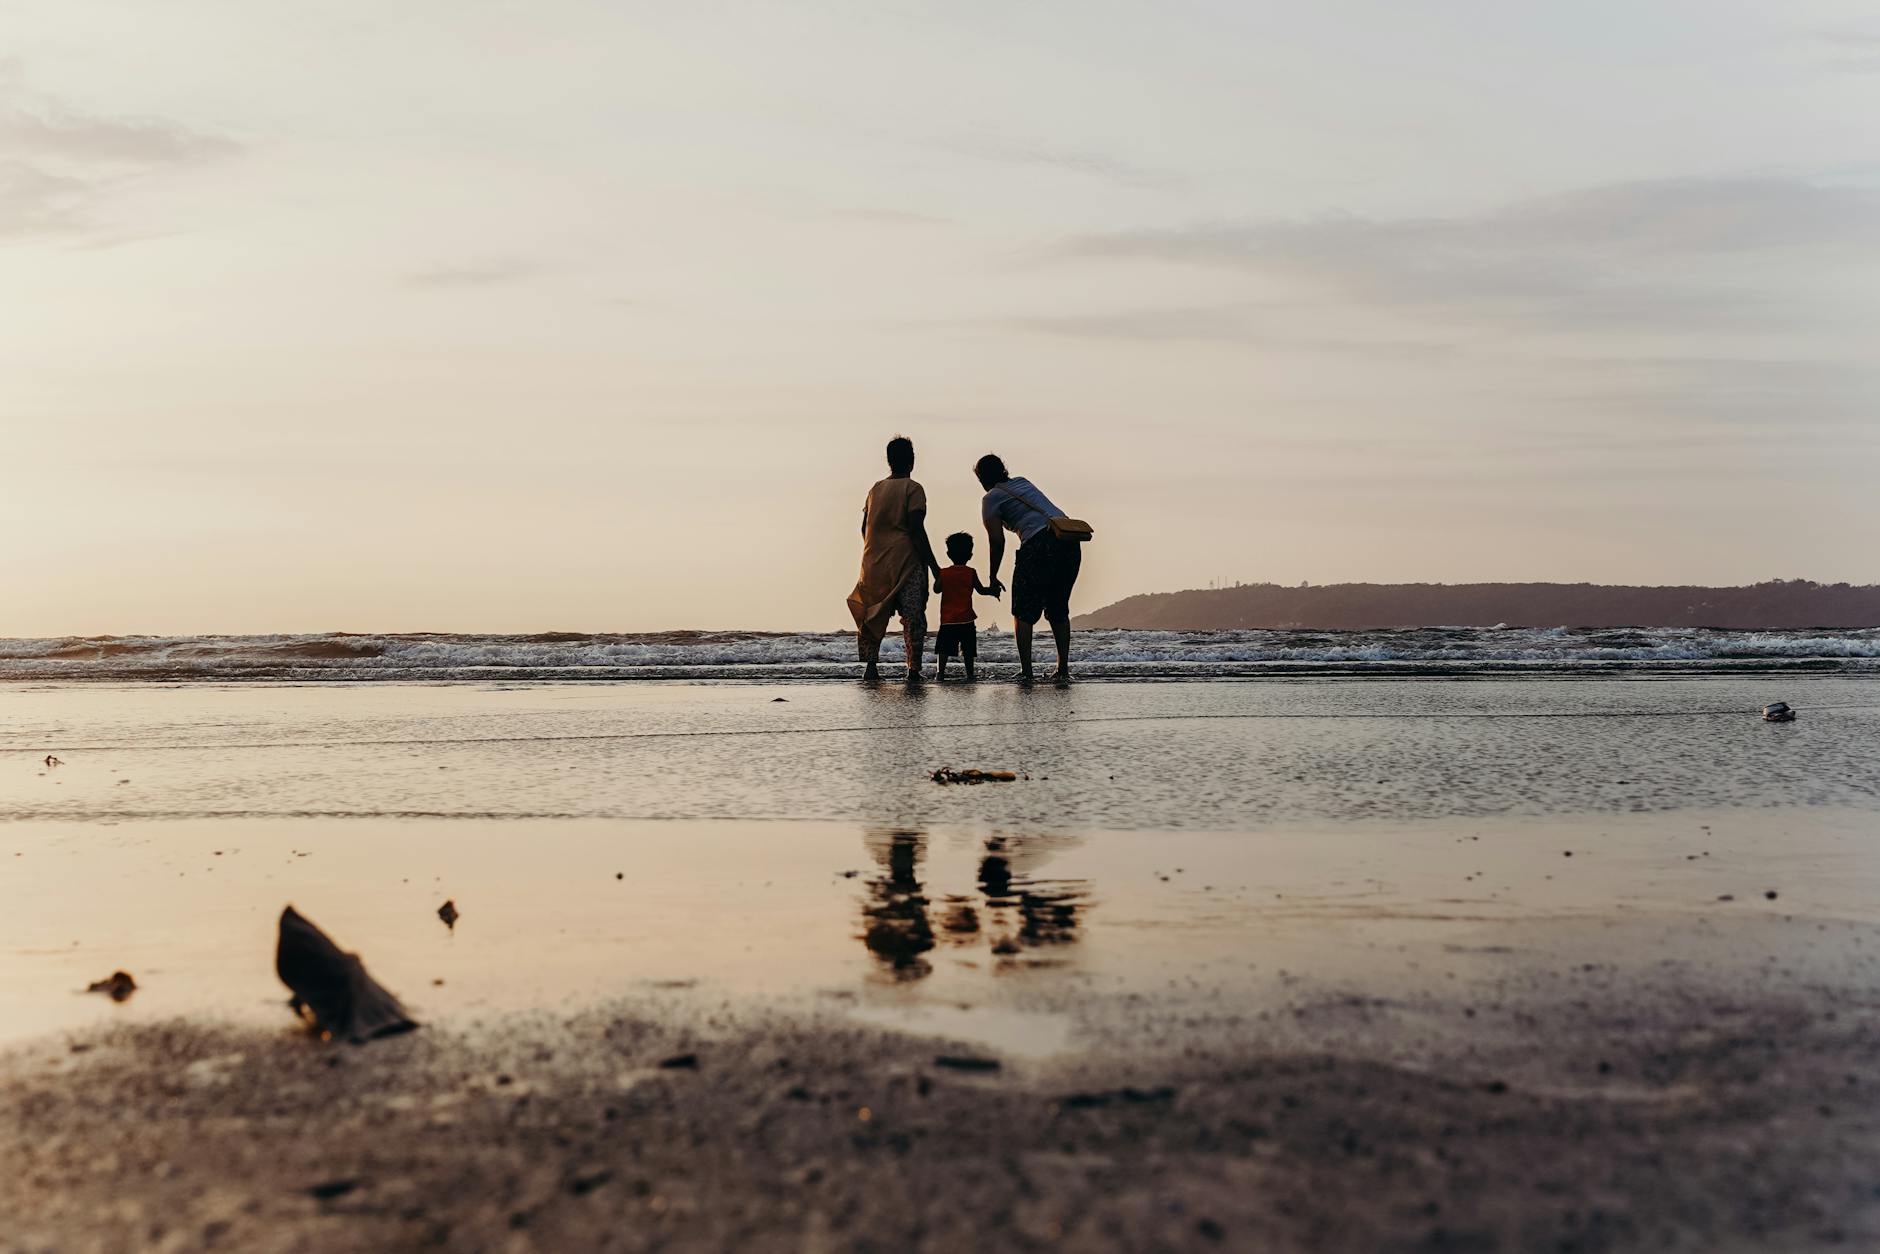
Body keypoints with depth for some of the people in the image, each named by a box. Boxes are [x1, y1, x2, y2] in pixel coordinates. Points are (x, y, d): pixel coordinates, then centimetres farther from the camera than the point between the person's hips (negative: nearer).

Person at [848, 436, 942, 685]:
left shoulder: (875, 489, 13)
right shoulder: (913, 489, -4)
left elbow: (864, 527, 12)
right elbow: (916, 529, -12)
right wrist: (932, 564, -9)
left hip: (874, 562, 5)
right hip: (906, 561, -5)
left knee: (872, 615, 12)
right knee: (913, 617, -3)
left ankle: (870, 668, 5)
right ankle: (914, 671, -9)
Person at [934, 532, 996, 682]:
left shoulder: (944, 573, -1)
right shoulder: (971, 573, -2)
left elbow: (936, 589, 6)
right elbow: (981, 590, 3)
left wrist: (937, 577, 23)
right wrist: (992, 590, 21)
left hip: (947, 620, 0)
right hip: (966, 619, 0)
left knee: (944, 648, 3)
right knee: (968, 649, 8)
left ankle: (941, 673, -4)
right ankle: (970, 673, 8)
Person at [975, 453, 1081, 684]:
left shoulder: (992, 498, 7)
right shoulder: (1023, 483, 27)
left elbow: (997, 541, 3)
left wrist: (993, 578, 10)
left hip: (1040, 544, -6)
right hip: (1070, 543, 7)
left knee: (1023, 612, 4)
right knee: (1058, 611, 16)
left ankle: (1025, 671, -4)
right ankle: (1063, 669, 12)